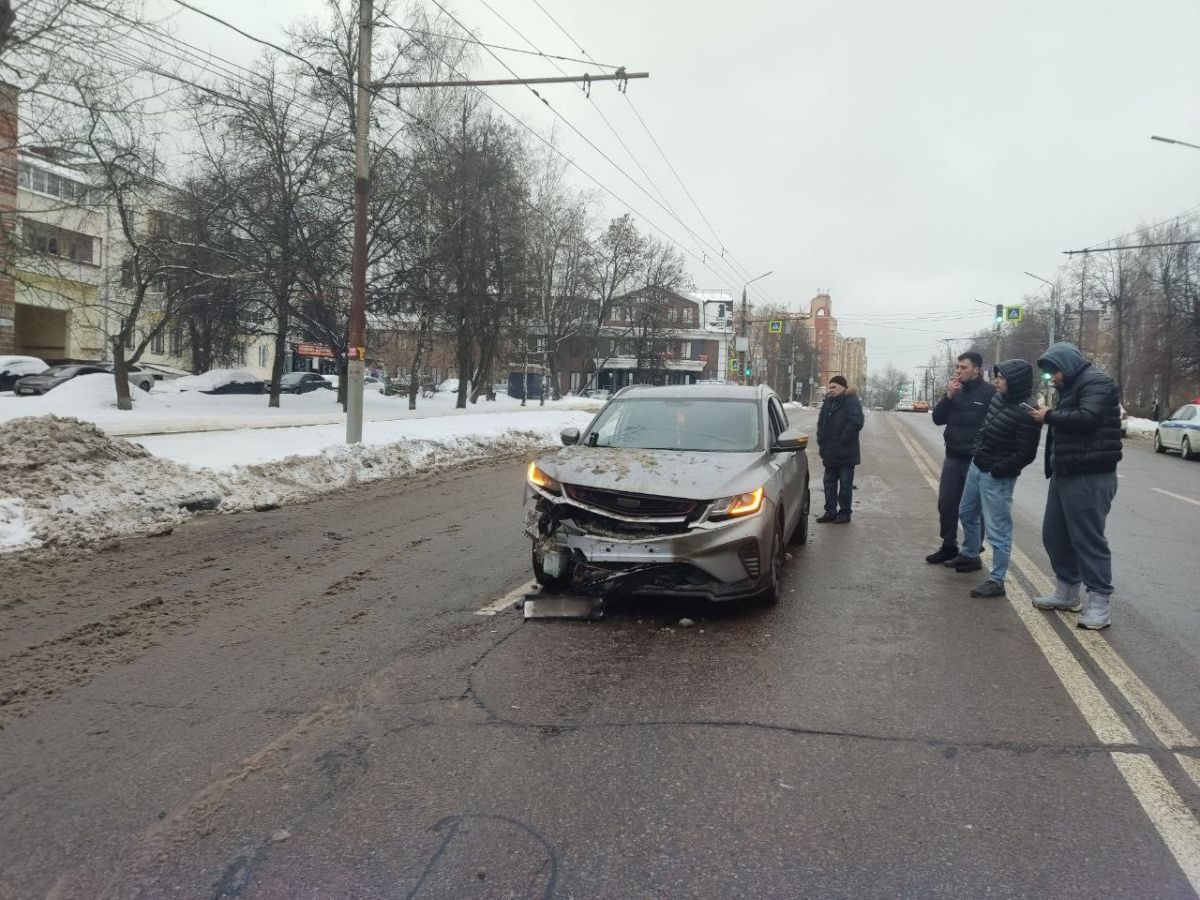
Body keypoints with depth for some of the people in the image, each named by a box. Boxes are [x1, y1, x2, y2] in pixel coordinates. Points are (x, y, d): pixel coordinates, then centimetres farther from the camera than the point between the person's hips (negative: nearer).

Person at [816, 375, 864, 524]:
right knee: (829, 483, 12)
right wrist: (821, 441, 9)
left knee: (845, 484, 2)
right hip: (830, 453, 8)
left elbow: (856, 423, -23)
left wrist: (842, 440, -21)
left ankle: (845, 513, 11)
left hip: (845, 454, -8)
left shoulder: (851, 402, -11)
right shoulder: (828, 402, 13)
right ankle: (830, 512, 20)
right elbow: (821, 423, 21)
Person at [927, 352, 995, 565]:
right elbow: (937, 419, 5)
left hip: (976, 460, -6)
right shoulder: (955, 390, 10)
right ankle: (948, 546, 24)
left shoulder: (990, 393, -10)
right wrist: (948, 396, -8)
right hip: (953, 457, 6)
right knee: (946, 503, 11)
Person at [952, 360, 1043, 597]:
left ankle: (996, 581, 3)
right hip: (976, 466, 9)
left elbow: (1025, 454, -21)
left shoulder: (1026, 412, -22)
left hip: (997, 478, -9)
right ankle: (971, 556, 45)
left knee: (997, 529, -4)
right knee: (967, 514, 25)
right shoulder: (998, 398, 1)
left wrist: (996, 470, -19)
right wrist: (976, 452, 10)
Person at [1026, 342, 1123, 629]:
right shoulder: (1072, 386, 20)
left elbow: (1087, 418, -25)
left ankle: (1100, 603, -1)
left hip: (1089, 477, -10)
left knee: (1089, 540, -7)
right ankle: (1066, 593, 25)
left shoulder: (1096, 382, -11)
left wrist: (1050, 416, -14)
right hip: (1065, 474, 10)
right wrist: (1048, 416, 4)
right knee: (1054, 535, 14)